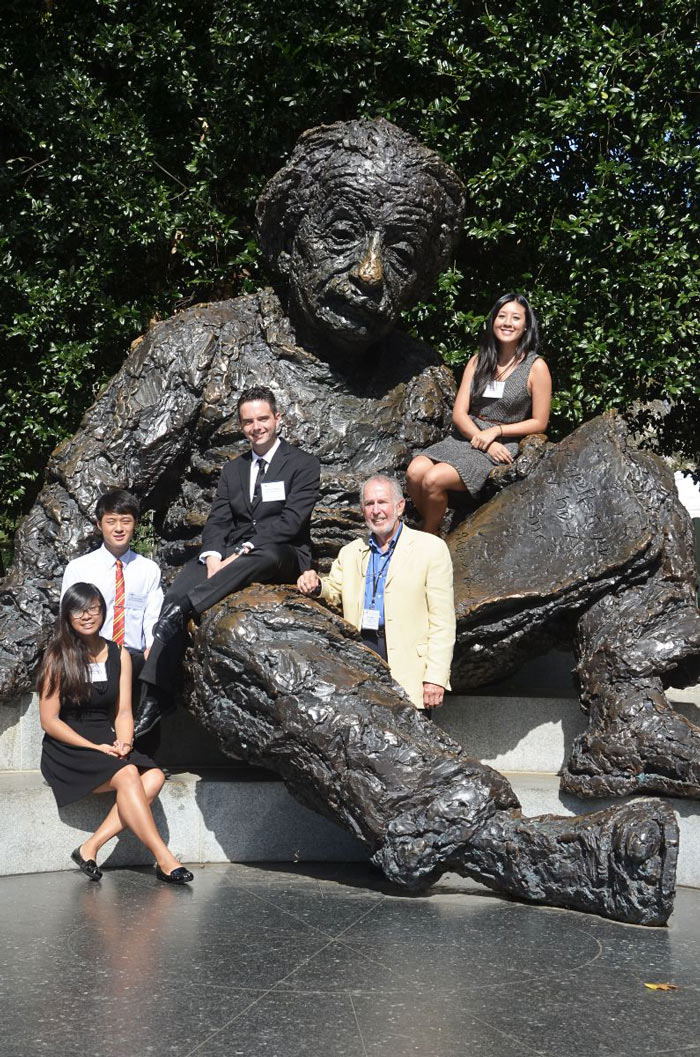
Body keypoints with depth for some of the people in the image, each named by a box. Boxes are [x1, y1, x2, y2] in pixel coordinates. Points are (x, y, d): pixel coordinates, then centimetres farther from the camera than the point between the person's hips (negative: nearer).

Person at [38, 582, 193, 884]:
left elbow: (123, 711, 9)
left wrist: (124, 742, -13)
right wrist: (96, 748, -15)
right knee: (126, 774, -31)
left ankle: (90, 848, -26)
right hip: (68, 750, -5)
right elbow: (49, 720, -7)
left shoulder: (118, 654, 11)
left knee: (154, 776, -24)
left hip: (107, 745, 5)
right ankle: (163, 859, -30)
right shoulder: (57, 657, -3)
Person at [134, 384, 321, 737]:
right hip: (232, 555, 5)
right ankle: (155, 692, -31)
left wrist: (244, 550, -20)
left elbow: (291, 520, -10)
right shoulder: (232, 470, 21)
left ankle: (183, 607, -50)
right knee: (178, 588, -24)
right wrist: (213, 557, -12)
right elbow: (217, 521, 10)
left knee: (266, 555, -42)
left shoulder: (303, 464, 3)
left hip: (283, 556, -4)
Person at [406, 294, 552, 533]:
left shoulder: (536, 367, -3)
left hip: (503, 444, -5)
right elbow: (459, 414, 5)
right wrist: (482, 439, -13)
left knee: (433, 480, -26)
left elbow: (539, 423, -2)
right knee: (415, 472, -23)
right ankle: (432, 530, -2)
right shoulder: (478, 361, 11)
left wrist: (496, 431, -12)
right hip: (465, 437, 5)